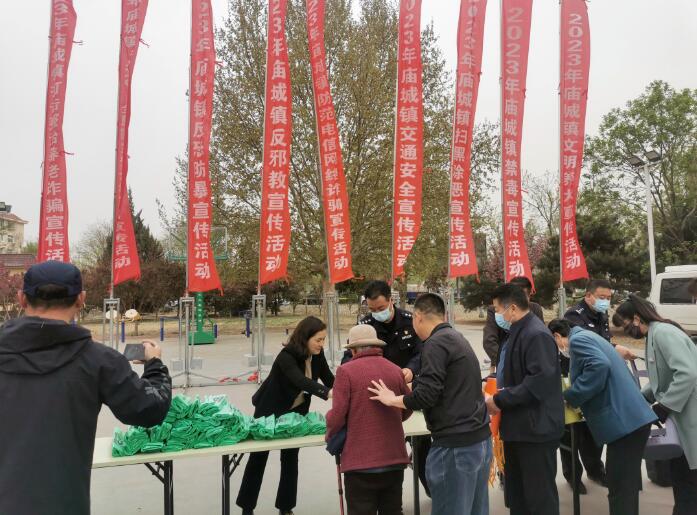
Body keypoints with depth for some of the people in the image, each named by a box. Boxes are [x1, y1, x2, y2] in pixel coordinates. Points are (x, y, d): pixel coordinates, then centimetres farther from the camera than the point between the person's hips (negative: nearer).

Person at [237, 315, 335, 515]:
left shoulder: (317, 355, -13)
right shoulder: (286, 356, -34)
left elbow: (330, 380, -10)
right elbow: (301, 381, -49)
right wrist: (327, 393, -63)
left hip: (296, 412, 5)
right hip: (270, 410, -5)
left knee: (291, 457, 9)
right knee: (259, 457, 9)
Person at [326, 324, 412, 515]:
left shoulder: (346, 371, -10)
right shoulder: (395, 370, 4)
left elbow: (338, 414, -13)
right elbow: (407, 409, 14)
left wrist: (330, 436, 8)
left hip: (361, 460, -4)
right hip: (394, 457, 4)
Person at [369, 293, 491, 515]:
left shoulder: (436, 343, -15)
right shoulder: (457, 338, 14)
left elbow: (427, 395, -20)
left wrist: (391, 400, -5)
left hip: (456, 444, -9)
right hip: (479, 438, 9)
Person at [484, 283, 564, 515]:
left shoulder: (536, 335, -20)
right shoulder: (519, 332, 11)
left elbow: (540, 382, -27)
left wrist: (499, 400, -22)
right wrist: (496, 389, 7)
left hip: (535, 429, -10)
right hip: (518, 427, 10)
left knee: (539, 496, 4)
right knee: (517, 494, 20)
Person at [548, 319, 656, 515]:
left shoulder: (577, 339, -8)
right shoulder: (587, 336, 21)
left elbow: (599, 366, -25)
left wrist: (569, 397, -15)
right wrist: (577, 400, 22)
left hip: (624, 422, -10)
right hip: (633, 419, 10)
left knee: (620, 493, -3)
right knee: (626, 489, 20)